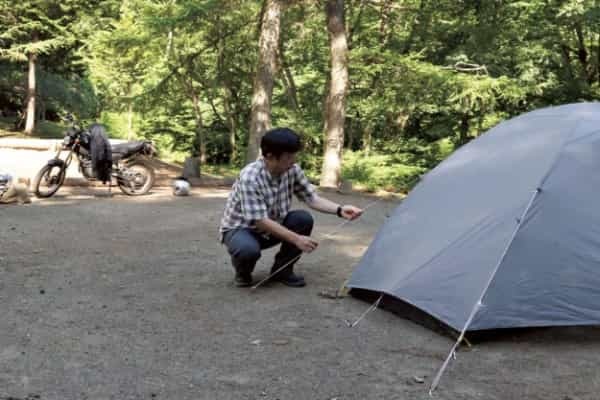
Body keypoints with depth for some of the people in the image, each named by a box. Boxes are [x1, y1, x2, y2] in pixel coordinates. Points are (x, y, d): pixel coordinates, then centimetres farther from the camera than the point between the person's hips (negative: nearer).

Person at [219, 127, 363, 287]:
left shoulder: (292, 170, -13)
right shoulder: (250, 177, -32)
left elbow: (312, 198, -6)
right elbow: (261, 221, -32)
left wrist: (340, 209, -23)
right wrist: (296, 239, -34)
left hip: (270, 228, 6)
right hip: (240, 228, -6)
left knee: (304, 219, -18)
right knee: (249, 250, -39)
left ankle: (282, 269, 0)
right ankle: (243, 273, -1)